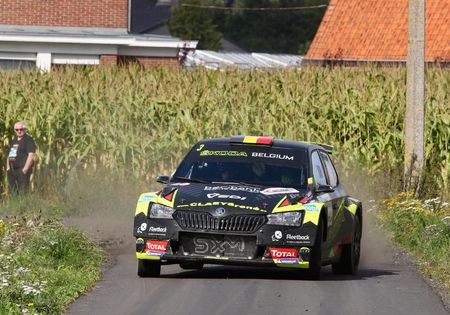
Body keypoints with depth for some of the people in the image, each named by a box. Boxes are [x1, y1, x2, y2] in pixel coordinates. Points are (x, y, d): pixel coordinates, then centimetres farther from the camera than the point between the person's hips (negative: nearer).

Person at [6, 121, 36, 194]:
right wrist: (8, 168, 13)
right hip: (13, 171, 8)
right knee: (13, 191, 7)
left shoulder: (29, 140, -4)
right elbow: (9, 156, 26)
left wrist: (25, 169, -18)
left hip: (23, 170, -8)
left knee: (23, 192, -12)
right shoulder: (14, 141, 19)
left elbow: (31, 156, -13)